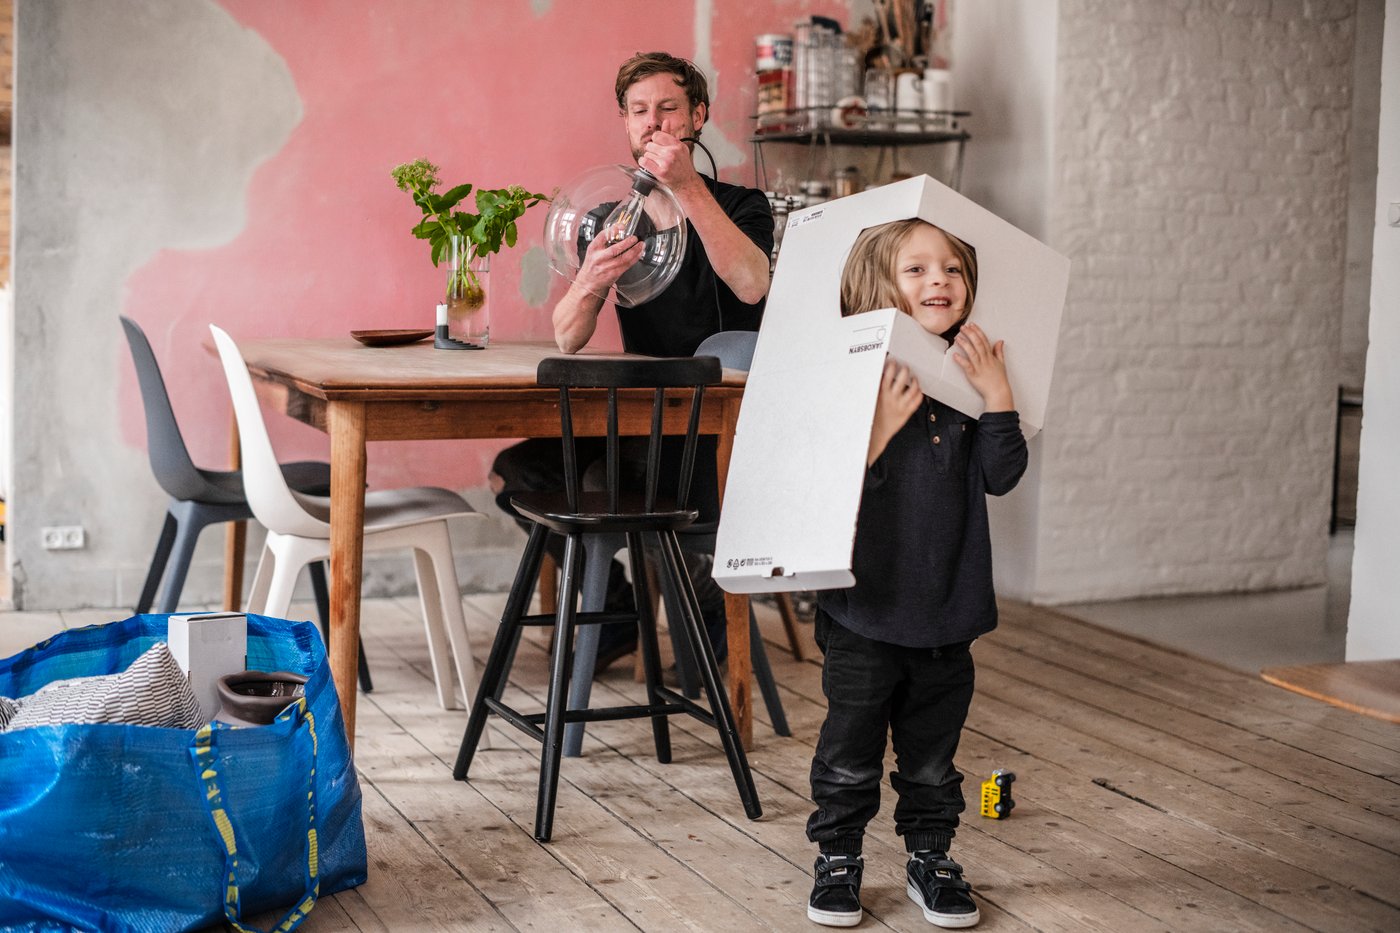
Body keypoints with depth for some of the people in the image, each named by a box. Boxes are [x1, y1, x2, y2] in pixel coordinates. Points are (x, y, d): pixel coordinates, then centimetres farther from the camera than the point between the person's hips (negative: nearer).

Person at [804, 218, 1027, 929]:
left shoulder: (969, 376, 2)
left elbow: (1001, 475, -5)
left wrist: (996, 394, -13)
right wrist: (882, 427, -29)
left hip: (946, 607, 4)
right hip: (865, 607, -4)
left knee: (932, 750, 16)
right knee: (851, 745, 8)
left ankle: (930, 857, 30)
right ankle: (838, 859, 24)